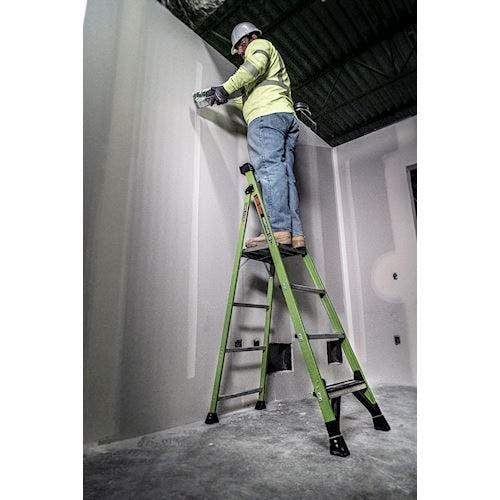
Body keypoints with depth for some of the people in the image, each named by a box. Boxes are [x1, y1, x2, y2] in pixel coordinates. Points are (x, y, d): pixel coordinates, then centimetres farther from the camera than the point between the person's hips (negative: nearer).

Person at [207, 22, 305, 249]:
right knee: (284, 173, -6)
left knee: (268, 167, -22)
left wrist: (227, 88, -5)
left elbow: (255, 65, -6)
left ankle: (278, 230, -34)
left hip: (267, 115, -8)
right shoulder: (273, 57, 44)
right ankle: (295, 234, -16)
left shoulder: (260, 45, 19)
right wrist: (230, 96, 34)